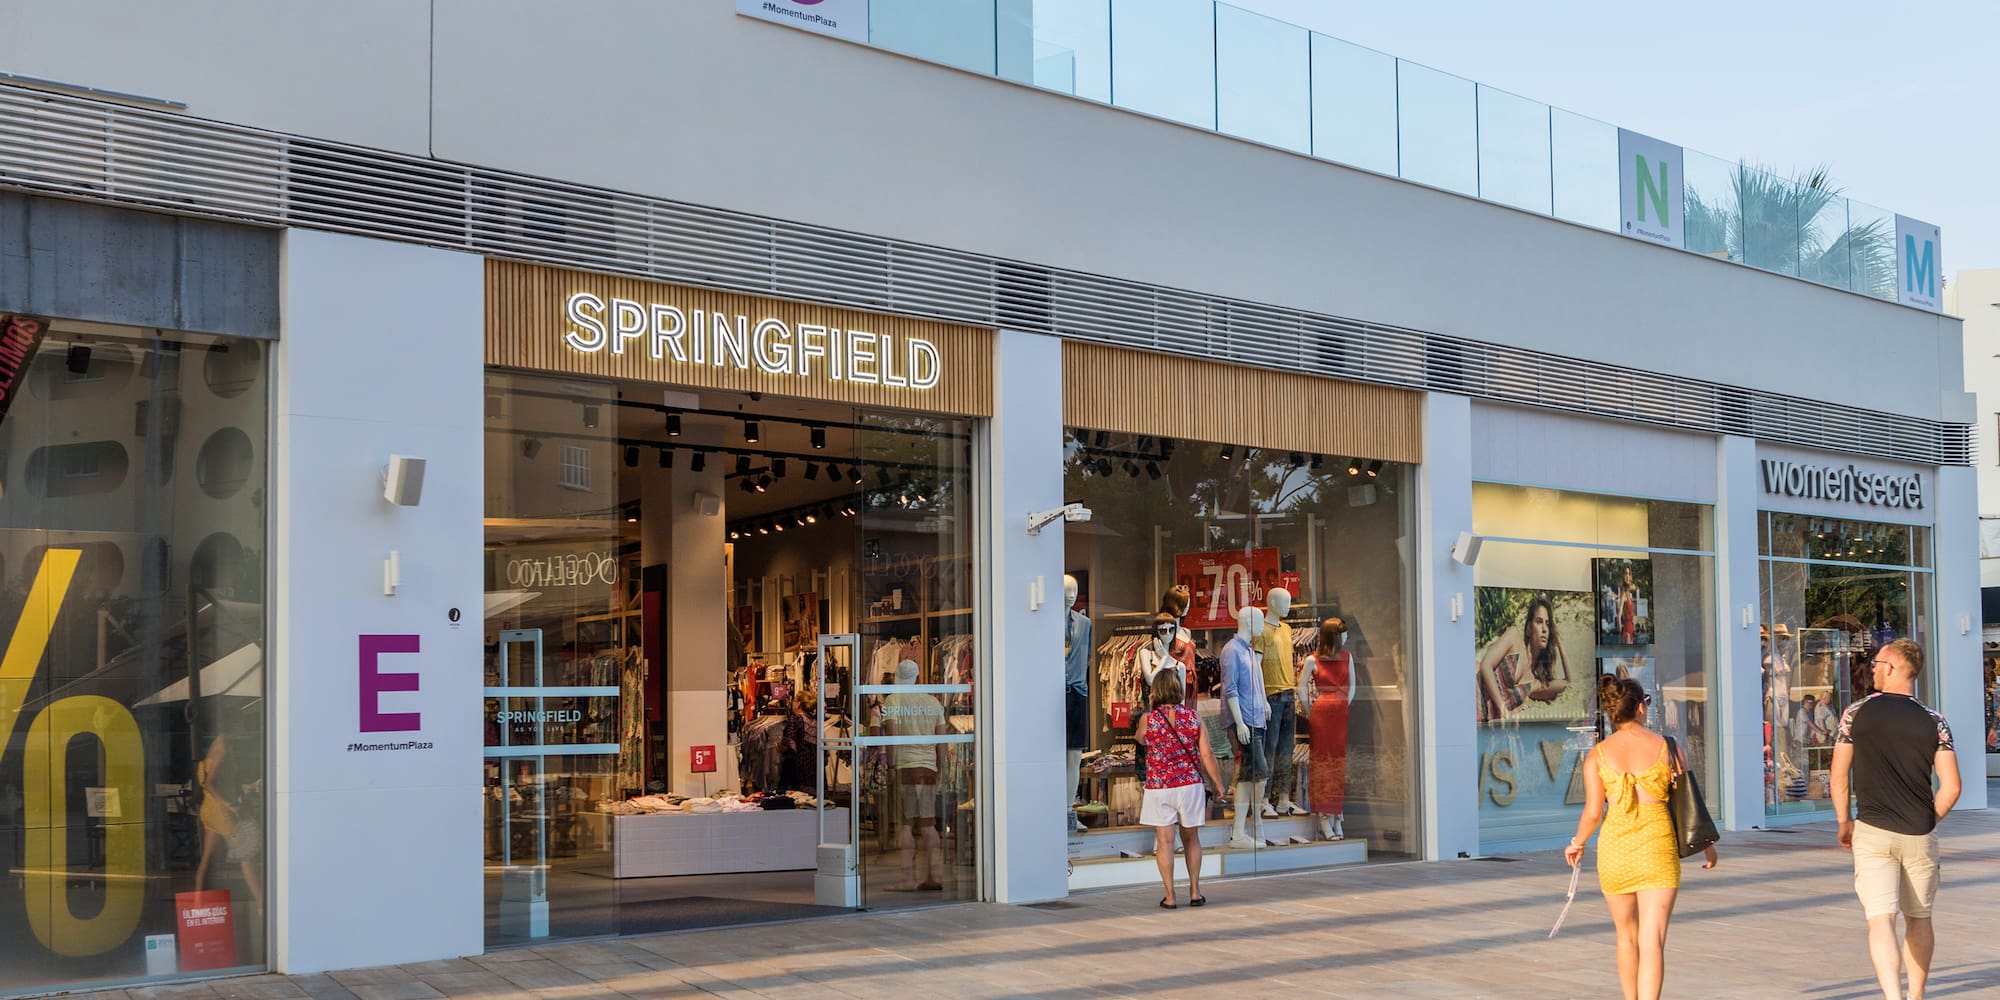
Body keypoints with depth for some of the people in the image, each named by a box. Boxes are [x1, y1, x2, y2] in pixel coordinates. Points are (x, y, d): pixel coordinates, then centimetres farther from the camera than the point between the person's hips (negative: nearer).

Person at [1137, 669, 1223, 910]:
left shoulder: (1149, 718, -8)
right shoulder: (1193, 716, -4)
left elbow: (1140, 738, 15)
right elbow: (1207, 755, -3)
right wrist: (1219, 784, 7)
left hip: (1159, 788, -2)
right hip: (1190, 786, 2)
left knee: (1165, 841, 2)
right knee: (1191, 839, 16)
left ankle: (1170, 897, 2)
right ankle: (1195, 892, 20)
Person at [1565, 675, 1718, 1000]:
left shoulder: (1597, 755, -1)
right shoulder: (1666, 746, -2)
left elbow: (1592, 812, -7)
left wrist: (1577, 844, 12)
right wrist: (1708, 844, 18)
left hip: (1614, 848, 2)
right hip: (1657, 846, -2)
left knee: (1627, 936, 21)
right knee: (1652, 942, -5)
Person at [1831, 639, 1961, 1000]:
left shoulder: (1856, 713, -3)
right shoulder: (1934, 721, 0)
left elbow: (1839, 777, 0)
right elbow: (1951, 787, -3)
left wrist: (1845, 822, 13)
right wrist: (1928, 821, 13)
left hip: (1872, 833, -2)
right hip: (1919, 835, 2)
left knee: (1880, 919, -6)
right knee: (1919, 919, 18)